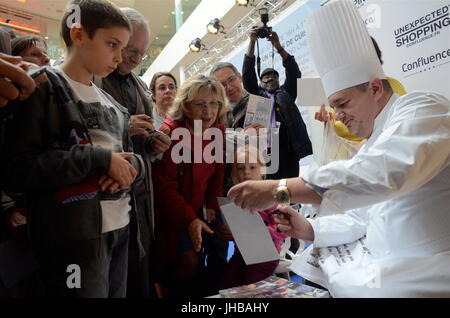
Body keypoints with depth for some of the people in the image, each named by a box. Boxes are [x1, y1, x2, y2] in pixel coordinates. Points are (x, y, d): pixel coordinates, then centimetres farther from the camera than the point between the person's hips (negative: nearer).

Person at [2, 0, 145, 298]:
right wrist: (99, 159, -18)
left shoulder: (112, 103, 15)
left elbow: (135, 159, 17)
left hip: (120, 229, 7)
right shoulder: (42, 88, -5)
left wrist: (130, 167, -7)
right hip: (74, 236, -6)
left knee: (118, 294, 13)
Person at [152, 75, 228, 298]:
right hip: (171, 213, -5)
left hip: (198, 209, 6)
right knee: (188, 261, -10)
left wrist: (212, 206, -6)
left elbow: (218, 172, 6)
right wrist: (190, 220, -24)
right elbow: (165, 185, -20)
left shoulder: (218, 129, -3)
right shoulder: (172, 131, -21)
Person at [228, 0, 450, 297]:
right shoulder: (375, 142, 16)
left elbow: (381, 173, -32)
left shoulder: (422, 107, -12)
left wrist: (279, 189, -35)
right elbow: (361, 218, 16)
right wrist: (310, 230, 0)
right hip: (382, 263, 8)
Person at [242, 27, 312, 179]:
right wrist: (252, 42, 6)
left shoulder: (286, 94, 23)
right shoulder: (256, 94, 21)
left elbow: (294, 73, 11)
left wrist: (278, 47, 5)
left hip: (287, 152, 1)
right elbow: (248, 73, 12)